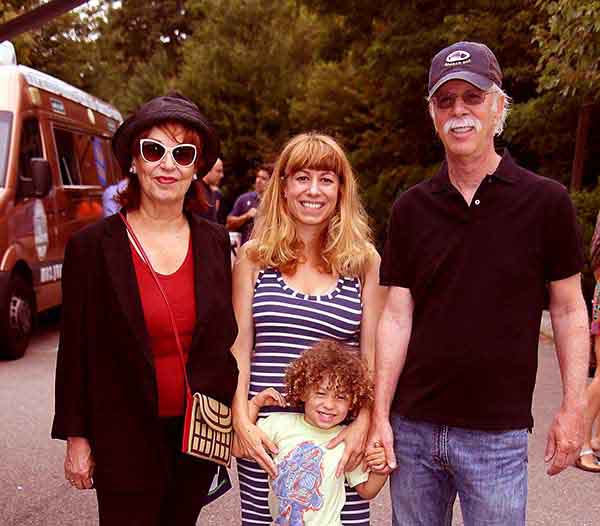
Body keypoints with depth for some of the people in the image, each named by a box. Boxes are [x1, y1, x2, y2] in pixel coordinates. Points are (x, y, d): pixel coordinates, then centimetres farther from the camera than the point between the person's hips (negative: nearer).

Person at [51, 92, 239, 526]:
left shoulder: (215, 242, 0)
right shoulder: (92, 246, -9)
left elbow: (225, 337, 7)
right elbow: (75, 350, -5)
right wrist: (76, 437, -3)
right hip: (125, 437, -3)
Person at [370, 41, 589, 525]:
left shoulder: (546, 201, -5)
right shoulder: (410, 208, 2)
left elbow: (569, 310, 0)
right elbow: (397, 316, 1)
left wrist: (573, 407, -6)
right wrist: (380, 413, -3)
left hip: (497, 435, -2)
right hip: (412, 428, 3)